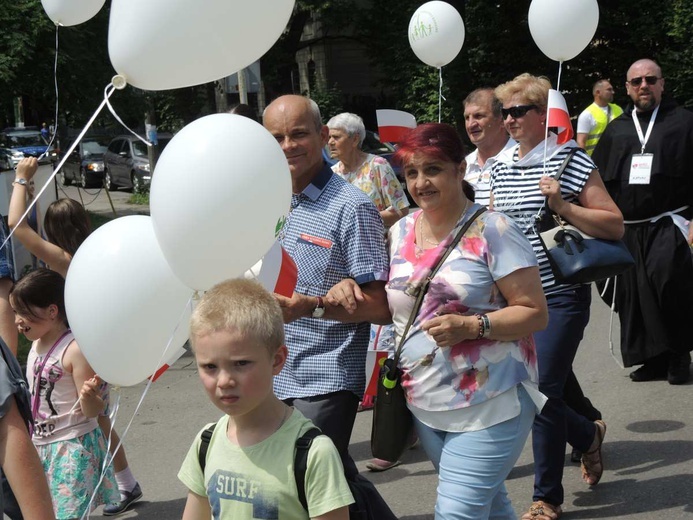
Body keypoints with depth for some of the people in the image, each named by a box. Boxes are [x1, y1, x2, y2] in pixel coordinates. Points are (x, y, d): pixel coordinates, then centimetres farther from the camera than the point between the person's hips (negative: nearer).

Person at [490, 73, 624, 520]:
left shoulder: (572, 161, -8)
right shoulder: (501, 167, 10)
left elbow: (615, 226, -11)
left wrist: (562, 206, -22)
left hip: (561, 296, -6)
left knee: (543, 391, -6)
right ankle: (588, 434, 39)